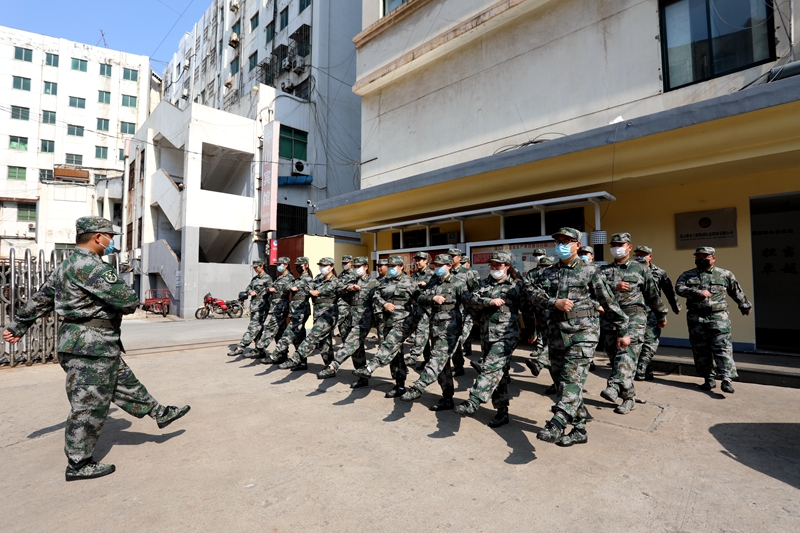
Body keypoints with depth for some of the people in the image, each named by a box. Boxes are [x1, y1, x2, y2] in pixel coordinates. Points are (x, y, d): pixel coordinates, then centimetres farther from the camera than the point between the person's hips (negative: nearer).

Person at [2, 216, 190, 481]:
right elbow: (128, 300, -24)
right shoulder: (90, 265, -20)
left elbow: (41, 298, 23)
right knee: (90, 406, 2)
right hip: (91, 346, -11)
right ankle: (78, 464, 15)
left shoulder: (65, 266, 13)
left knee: (125, 382, 17)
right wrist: (126, 306, -1)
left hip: (96, 345, 11)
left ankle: (161, 413, 29)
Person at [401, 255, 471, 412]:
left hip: (450, 329, -6)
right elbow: (420, 299, 3)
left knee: (437, 358, -19)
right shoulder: (432, 283, 13)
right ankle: (447, 399, 21)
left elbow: (468, 302, -14)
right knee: (443, 364, 11)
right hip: (435, 327, 6)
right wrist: (432, 298, -16)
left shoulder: (458, 283, -3)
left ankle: (417, 388, -22)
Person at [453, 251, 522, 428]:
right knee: (498, 373, 11)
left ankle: (472, 403, -27)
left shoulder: (516, 286, 1)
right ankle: (502, 412, 22)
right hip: (487, 335, 5)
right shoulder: (485, 284, 13)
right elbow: (473, 300, -1)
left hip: (506, 335, -5)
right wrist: (490, 301, -18)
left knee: (491, 368, -20)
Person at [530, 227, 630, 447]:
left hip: (582, 332, -5)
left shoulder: (589, 271, 1)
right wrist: (555, 302, -17)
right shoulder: (549, 273, 13)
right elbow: (535, 294, 0)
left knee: (572, 378, -17)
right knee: (562, 379, 10)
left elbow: (609, 302, 4)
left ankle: (556, 425, -26)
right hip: (556, 333, 5)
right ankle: (579, 429, 23)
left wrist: (622, 331, 6)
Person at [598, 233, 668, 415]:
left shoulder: (640, 269, 10)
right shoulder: (604, 270, 16)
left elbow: (653, 294, 14)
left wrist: (661, 316, 19)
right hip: (609, 318, 4)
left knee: (626, 354, -20)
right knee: (614, 356, 5)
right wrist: (614, 286, -13)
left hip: (633, 317, -3)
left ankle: (614, 388, -34)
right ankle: (628, 398, 16)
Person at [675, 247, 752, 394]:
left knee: (722, 348, -8)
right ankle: (709, 379, 16)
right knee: (701, 350, 6)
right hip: (696, 319, 1)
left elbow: (737, 292, 20)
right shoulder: (687, 275, 8)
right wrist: (698, 292, -19)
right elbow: (679, 288, -8)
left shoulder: (725, 275, 9)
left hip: (718, 317, -1)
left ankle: (726, 380, -7)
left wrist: (745, 306, 28)